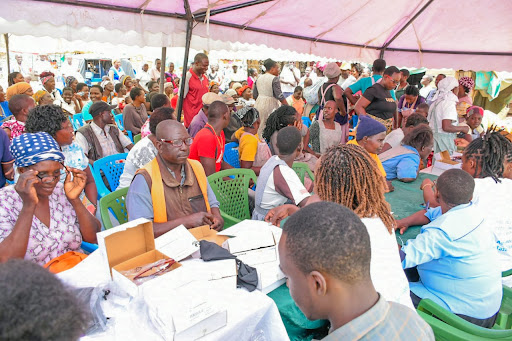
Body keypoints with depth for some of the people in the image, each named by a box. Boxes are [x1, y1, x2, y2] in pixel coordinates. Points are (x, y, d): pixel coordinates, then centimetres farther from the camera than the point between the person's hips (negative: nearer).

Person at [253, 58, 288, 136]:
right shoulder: (274, 79, -11)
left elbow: (254, 95, 13)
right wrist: (287, 106, -7)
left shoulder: (259, 78, 10)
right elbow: (279, 95, -15)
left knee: (258, 127, 12)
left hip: (258, 104, 7)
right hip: (270, 105, -7)